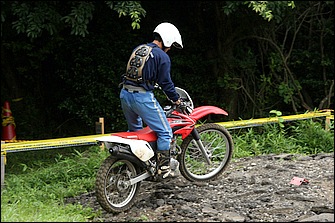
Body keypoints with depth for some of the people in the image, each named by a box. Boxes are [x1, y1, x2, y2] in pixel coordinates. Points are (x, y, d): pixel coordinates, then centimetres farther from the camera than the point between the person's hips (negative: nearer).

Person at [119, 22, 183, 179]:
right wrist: (176, 99, 6)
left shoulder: (138, 49, 16)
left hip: (125, 94, 8)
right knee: (165, 132, -1)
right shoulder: (162, 56, -6)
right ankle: (163, 169, -3)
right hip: (142, 97, -8)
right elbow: (165, 82, -6)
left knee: (134, 130, 27)